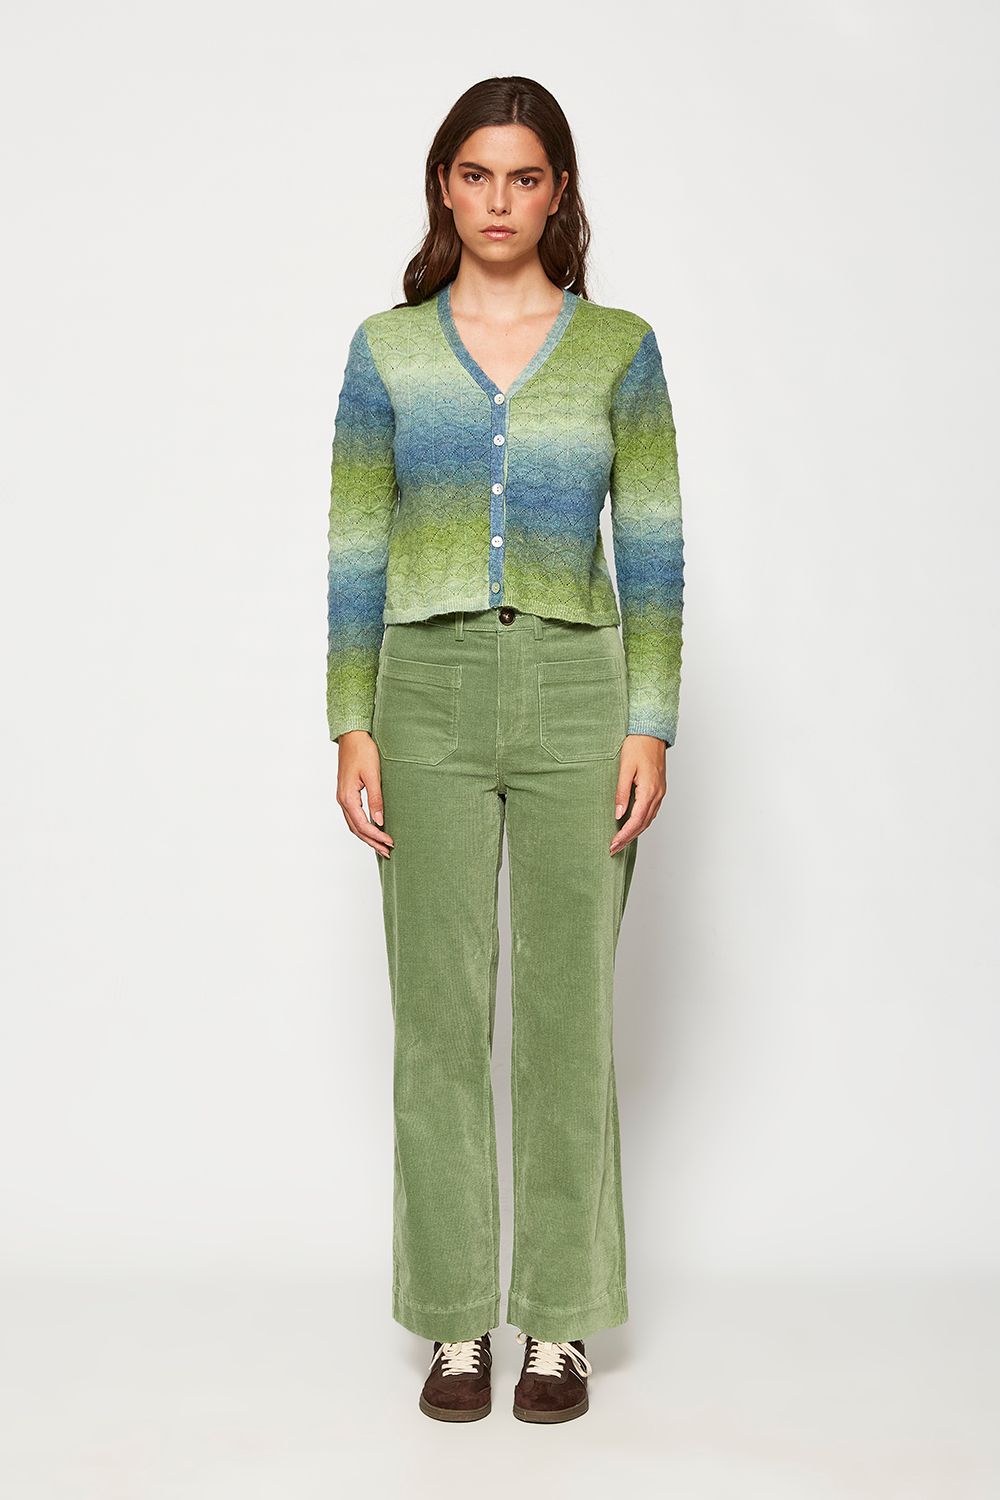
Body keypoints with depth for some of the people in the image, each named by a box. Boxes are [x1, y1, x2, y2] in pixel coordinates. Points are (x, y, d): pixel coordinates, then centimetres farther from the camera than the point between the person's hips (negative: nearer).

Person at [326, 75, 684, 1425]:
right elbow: (356, 552, 6)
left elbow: (652, 549, 3)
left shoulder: (617, 347, 6)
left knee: (566, 1012, 3)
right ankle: (457, 1322, 17)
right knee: (440, 1016, 3)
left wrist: (652, 728, -6)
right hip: (430, 696, 1)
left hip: (576, 694, -1)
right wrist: (353, 730, -2)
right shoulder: (387, 350, 8)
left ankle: (559, 1322, 17)